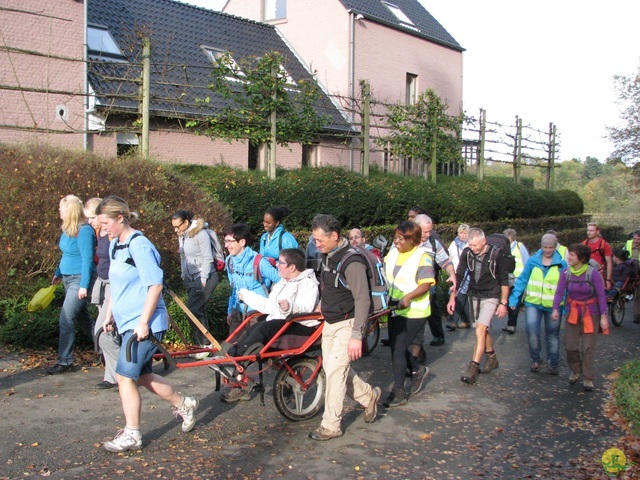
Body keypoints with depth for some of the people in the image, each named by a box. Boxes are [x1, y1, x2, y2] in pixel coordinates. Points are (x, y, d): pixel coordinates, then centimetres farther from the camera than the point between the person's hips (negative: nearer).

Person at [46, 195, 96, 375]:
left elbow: (87, 259, -20)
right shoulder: (67, 229, 8)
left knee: (66, 319, -8)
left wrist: (84, 285, -22)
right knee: (82, 318, 16)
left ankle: (65, 362, 1)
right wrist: (58, 273, 25)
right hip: (68, 278, 9)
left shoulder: (84, 230, -19)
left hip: (79, 279, -9)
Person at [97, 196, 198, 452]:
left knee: (125, 375, -6)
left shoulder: (139, 245, -17)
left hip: (144, 324, -9)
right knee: (141, 375, 15)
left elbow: (155, 285, -20)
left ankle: (131, 435, 7)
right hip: (127, 323, 9)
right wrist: (109, 315, 18)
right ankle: (184, 404, 33)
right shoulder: (115, 245, 11)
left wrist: (143, 322, -21)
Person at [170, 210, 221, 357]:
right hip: (191, 278, 8)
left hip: (205, 277, -8)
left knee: (193, 310, -13)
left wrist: (203, 280, -17)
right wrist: (184, 276, 12)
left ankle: (205, 344, -3)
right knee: (199, 311, 8)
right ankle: (201, 345, 14)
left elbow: (207, 258, -16)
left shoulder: (200, 233, -14)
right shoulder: (181, 236, 10)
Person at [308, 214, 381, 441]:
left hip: (346, 324, -9)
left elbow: (363, 300, -24)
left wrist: (356, 336, -26)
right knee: (332, 369, 14)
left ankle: (330, 426, 3)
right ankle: (369, 395, 34)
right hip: (329, 323, 9)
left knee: (334, 371, -8)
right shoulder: (328, 256, 5)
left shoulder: (352, 262, -22)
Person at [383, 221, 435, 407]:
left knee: (398, 349, -7)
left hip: (414, 312, -7)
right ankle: (418, 370, 41)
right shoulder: (392, 253, 7)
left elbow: (426, 285, -19)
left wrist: (408, 297, -34)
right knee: (397, 347, 14)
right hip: (395, 308, 7)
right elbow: (384, 275, 13)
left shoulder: (422, 257, -13)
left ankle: (399, 392, 5)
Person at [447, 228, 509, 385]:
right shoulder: (467, 253, -9)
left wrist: (503, 303, -10)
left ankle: (472, 369, -16)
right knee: (484, 329, 17)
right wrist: (452, 298, -6)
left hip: (490, 297, -4)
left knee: (480, 330, -17)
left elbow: (504, 280, -8)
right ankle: (492, 359, 38)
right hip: (473, 296, 5)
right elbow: (458, 276, -2)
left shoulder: (496, 255, -17)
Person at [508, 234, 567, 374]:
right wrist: (514, 299, -6)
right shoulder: (532, 261, -4)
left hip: (553, 306, 0)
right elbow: (522, 280, -1)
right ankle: (535, 360, 11)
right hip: (533, 303, 0)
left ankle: (553, 363, 27)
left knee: (552, 335, 11)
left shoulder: (561, 264, -5)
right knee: (532, 331, -11)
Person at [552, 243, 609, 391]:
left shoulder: (592, 274, -18)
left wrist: (603, 316, -18)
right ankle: (575, 371, 27)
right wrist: (555, 309, -27)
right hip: (572, 312, 3)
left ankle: (588, 378, 13)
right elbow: (559, 292, -13)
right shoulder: (566, 273, -9)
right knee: (570, 345, 4)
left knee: (588, 347, 1)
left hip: (590, 313, -3)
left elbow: (601, 295, -15)